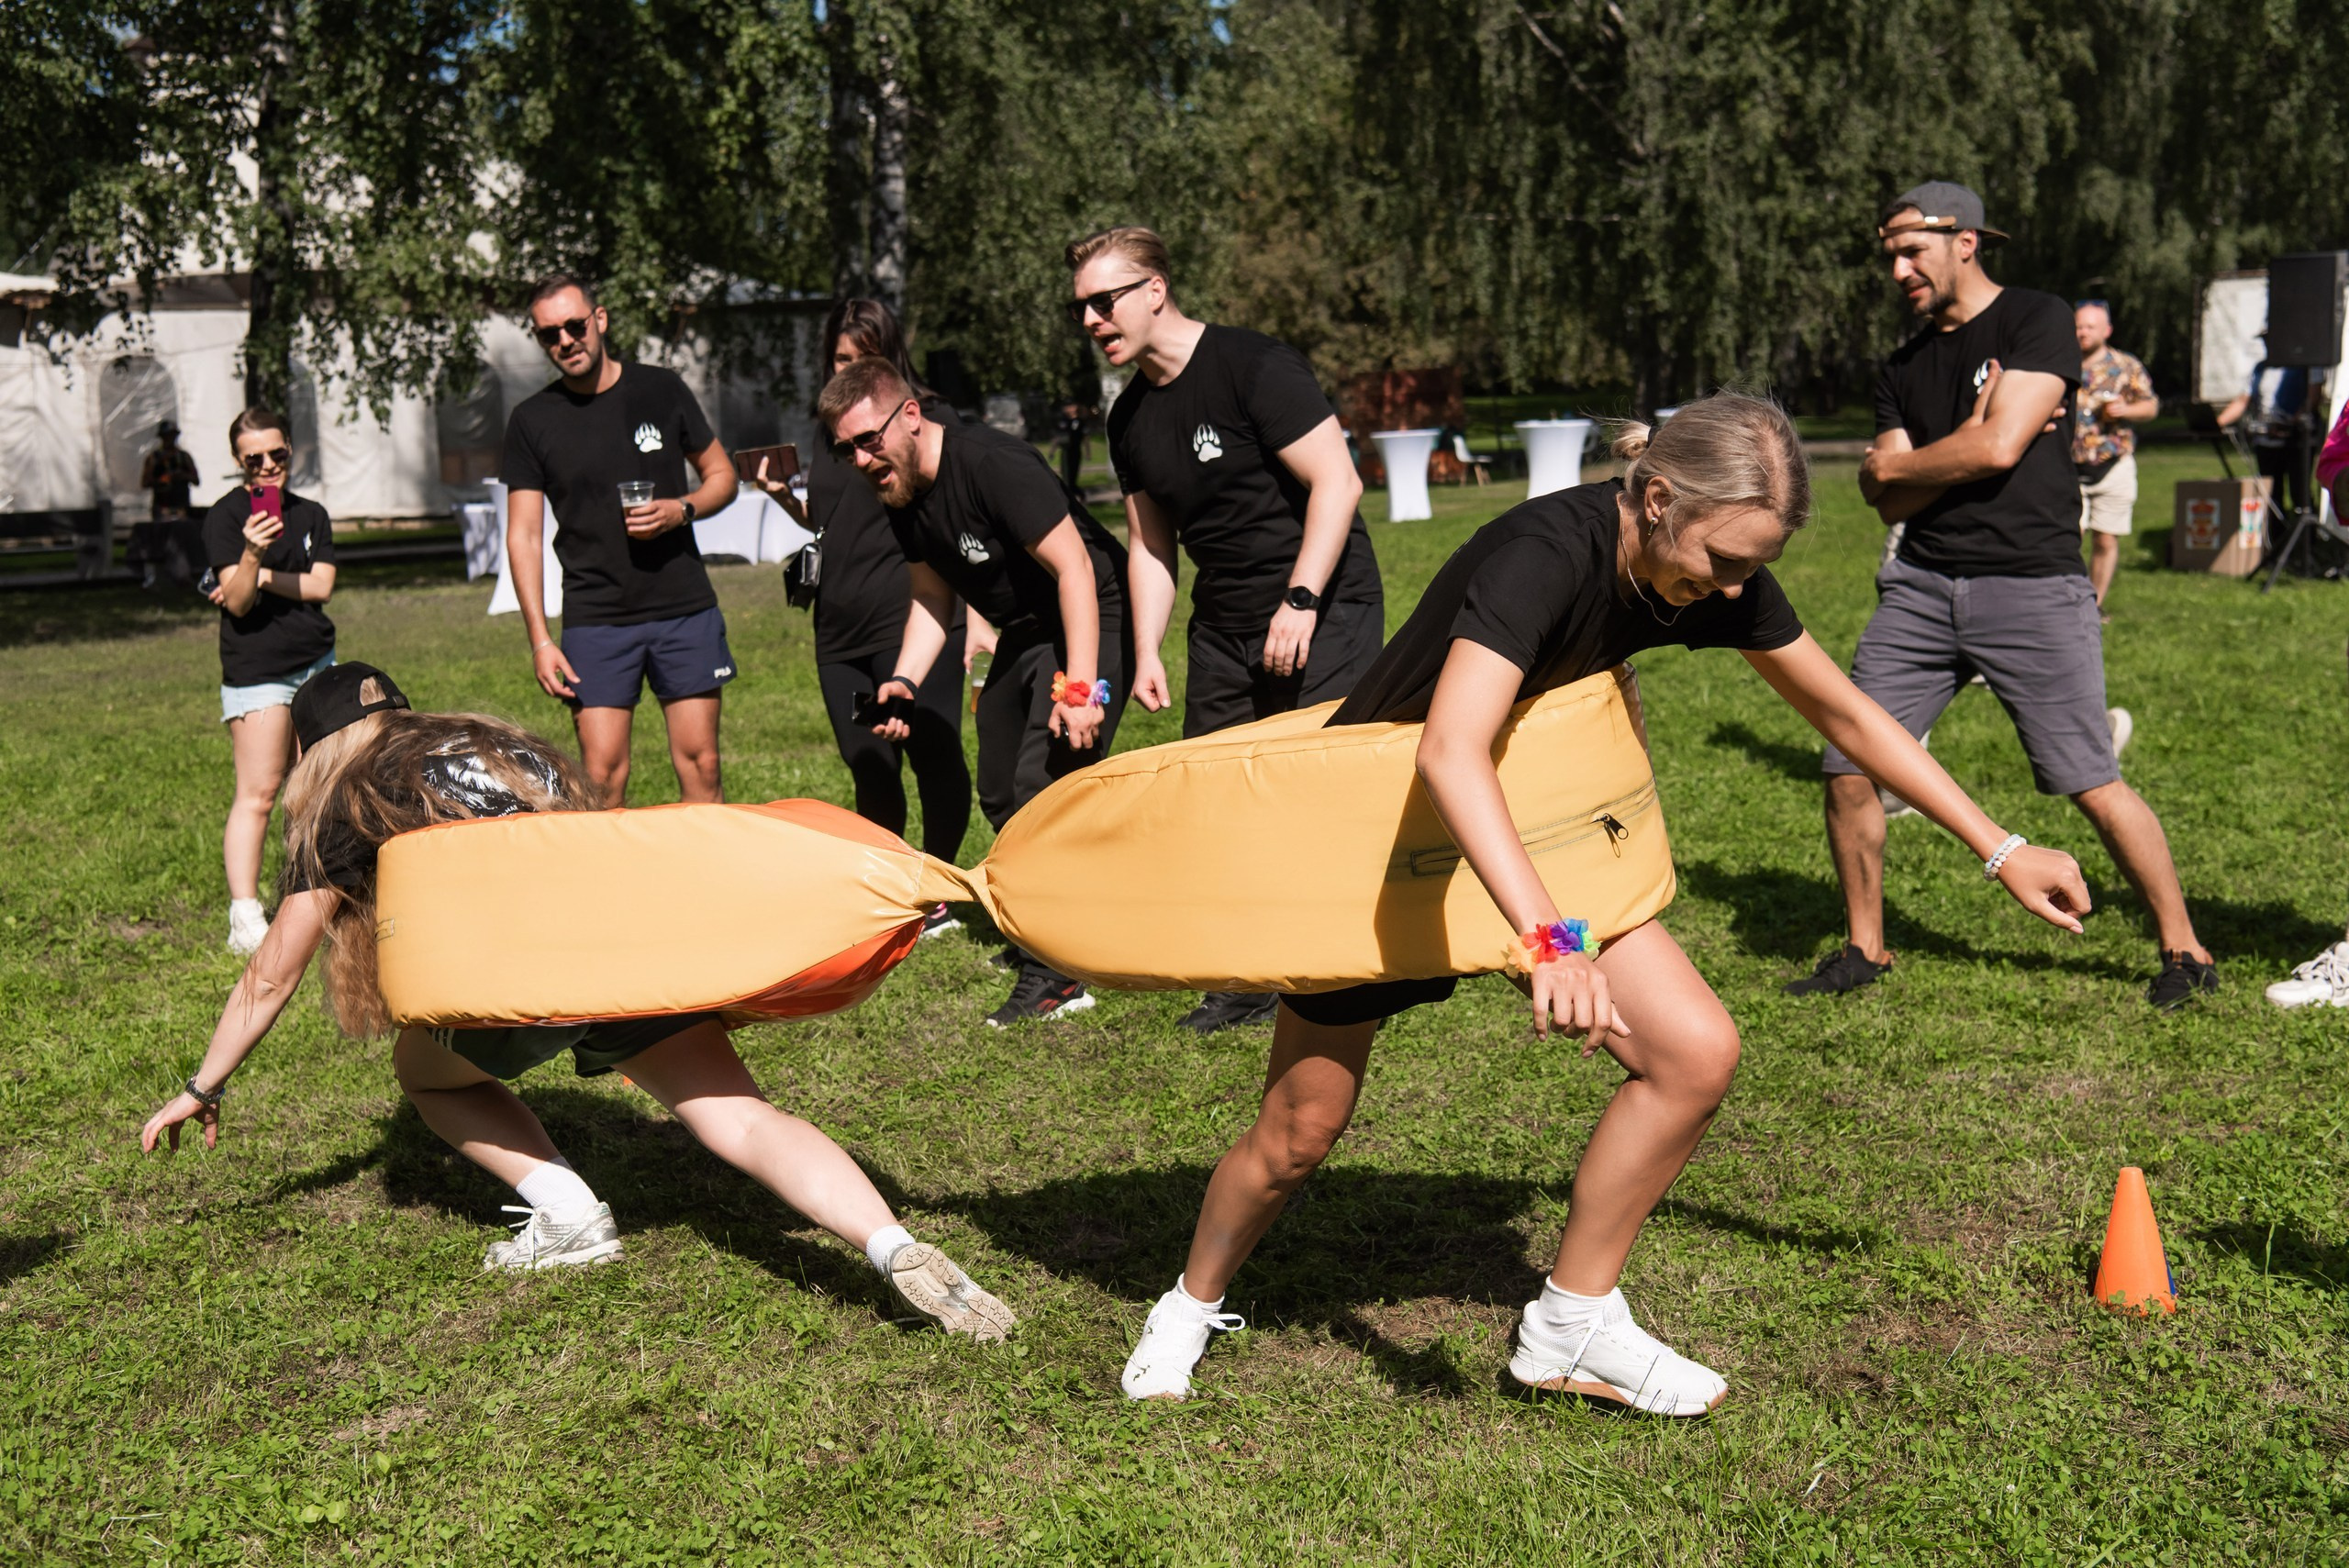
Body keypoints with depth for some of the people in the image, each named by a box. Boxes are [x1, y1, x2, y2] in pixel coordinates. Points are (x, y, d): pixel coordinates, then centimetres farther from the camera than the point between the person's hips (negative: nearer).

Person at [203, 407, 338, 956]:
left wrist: (262, 577, -11)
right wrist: (251, 556, -32)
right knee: (257, 793, -11)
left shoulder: (311, 514, 11)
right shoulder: (225, 516, -5)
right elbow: (237, 602, -14)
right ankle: (245, 918, -11)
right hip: (256, 669, -5)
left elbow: (320, 586, -1)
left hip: (317, 662, 6)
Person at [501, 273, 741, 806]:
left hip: (684, 607, 1)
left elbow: (722, 475, 14)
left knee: (700, 763, 0)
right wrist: (539, 639, -5)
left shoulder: (660, 390, 5)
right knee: (602, 775, -6)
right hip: (594, 619, 0)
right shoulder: (531, 421, 3)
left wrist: (682, 510, -9)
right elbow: (524, 535, 3)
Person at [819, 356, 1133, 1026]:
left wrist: (1079, 685, -32)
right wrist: (904, 681, -4)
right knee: (1000, 794, 12)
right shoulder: (902, 495, 0)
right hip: (1023, 634, 9)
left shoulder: (993, 465, -26)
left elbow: (1074, 568, -27)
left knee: (1043, 785, -18)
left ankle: (1055, 975, -12)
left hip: (1092, 621, -9)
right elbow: (933, 598, 11)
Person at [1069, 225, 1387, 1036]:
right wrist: (1147, 653, 9)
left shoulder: (1254, 366, -13)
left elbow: (1337, 482, -16)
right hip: (1223, 628, 7)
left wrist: (1299, 601, -21)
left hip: (1322, 610, -7)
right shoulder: (1130, 418, 9)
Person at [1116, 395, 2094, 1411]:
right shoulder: (1543, 556, -33)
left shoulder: (1718, 576, -11)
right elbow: (1450, 755, -48)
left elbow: (1847, 716, 2)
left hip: (1530, 833, 6)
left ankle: (1570, 1327, 7)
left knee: (1697, 1053, -10)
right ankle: (1191, 1309, 30)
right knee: (1298, 1135, -1)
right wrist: (1548, 940, -59)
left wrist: (2000, 850, 3)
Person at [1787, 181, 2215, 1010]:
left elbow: (1999, 448, -15)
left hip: (2032, 588, -5)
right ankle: (1864, 949, 17)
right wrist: (1968, 435, -6)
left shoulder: (2037, 321, -2)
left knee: (2093, 785, -4)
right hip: (1920, 587, 6)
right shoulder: (1904, 366, 16)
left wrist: (1895, 465, 0)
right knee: (1848, 770, 0)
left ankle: (2185, 950, 13)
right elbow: (1893, 502, 8)